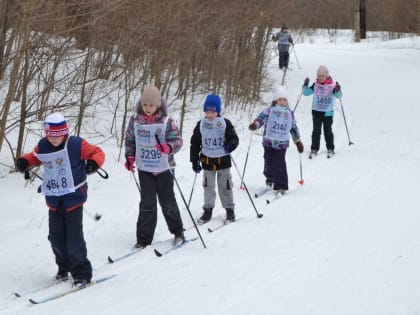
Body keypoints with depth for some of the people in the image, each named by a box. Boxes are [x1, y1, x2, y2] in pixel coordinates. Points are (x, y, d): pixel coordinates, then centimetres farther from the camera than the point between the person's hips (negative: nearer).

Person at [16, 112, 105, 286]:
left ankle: (81, 272, 5)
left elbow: (97, 153, -7)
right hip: (53, 200, 5)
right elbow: (35, 157, 22)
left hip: (73, 197, -5)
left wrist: (94, 163, -29)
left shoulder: (76, 144, -13)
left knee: (74, 237, -7)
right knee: (56, 237, 11)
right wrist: (24, 162, 1)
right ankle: (64, 267, 31)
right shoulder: (42, 147, 1)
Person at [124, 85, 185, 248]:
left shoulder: (166, 121, -12)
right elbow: (130, 140, 11)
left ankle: (178, 232, 30)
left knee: (168, 202, 10)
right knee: (147, 204, -3)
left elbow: (178, 140, -12)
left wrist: (168, 147, -33)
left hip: (164, 168, -2)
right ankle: (144, 239, 4)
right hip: (144, 169, 2)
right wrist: (130, 157, -3)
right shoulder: (135, 120, -2)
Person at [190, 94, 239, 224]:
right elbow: (195, 143, 4)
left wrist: (230, 145, -30)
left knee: (225, 186, 7)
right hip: (207, 160, 2)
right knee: (208, 186, 10)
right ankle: (208, 210, 20)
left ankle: (230, 209, 20)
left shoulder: (225, 123, -9)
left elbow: (234, 138, -6)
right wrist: (195, 161, 2)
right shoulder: (201, 124, -2)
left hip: (223, 160, -2)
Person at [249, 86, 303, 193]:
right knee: (269, 163, 7)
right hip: (269, 141, 0)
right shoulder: (269, 111, -2)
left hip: (282, 143, 0)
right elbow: (261, 118, -13)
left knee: (280, 164, -11)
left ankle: (281, 186, -6)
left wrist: (298, 142, 19)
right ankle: (270, 177, 38)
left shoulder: (289, 114, 6)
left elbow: (294, 128, 16)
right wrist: (254, 125, -35)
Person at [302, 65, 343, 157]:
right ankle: (314, 149, 6)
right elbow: (306, 92, 3)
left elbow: (338, 95, -18)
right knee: (316, 131, 1)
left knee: (328, 131, 7)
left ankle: (330, 149, 19)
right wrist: (305, 85, -15)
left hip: (328, 112, -2)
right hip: (316, 111, 2)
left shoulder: (332, 86, -8)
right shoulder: (315, 85, 0)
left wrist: (338, 90, -39)